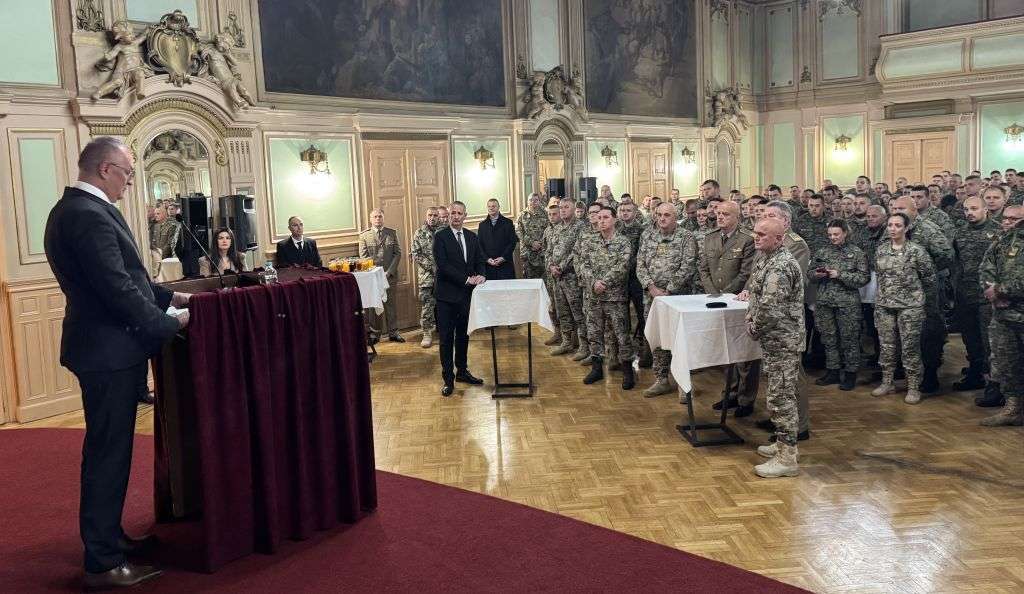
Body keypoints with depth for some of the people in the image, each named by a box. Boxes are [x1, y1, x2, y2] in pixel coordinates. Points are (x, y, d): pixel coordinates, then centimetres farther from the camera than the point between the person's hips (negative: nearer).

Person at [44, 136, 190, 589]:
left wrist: (169, 297, 13)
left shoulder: (75, 208, 13)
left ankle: (108, 536, 33)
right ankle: (102, 564, 8)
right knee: (108, 453, -2)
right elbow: (117, 289, -23)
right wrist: (170, 324, -13)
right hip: (109, 351, -10)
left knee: (109, 450, 19)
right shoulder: (89, 215, -20)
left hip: (102, 347, 10)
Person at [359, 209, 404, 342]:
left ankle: (393, 332, 11)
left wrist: (389, 271, -8)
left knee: (391, 303, 5)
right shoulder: (364, 236, 4)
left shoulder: (392, 233, 7)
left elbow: (398, 253, 3)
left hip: (390, 275, 1)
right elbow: (363, 257, -1)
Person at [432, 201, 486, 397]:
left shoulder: (472, 237, 11)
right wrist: (466, 279, -20)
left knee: (463, 335, 16)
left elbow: (479, 261, 10)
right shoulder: (440, 237, -7)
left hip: (466, 294, 5)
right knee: (446, 338, 0)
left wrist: (481, 275, -12)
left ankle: (462, 371, 29)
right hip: (447, 294, -5)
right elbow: (442, 265, -16)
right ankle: (448, 379, 7)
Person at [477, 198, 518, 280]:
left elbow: (513, 242, 1)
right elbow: (480, 245, 9)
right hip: (488, 264, 1)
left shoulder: (508, 223, 6)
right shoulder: (482, 225, 13)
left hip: (505, 263, -1)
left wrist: (503, 257, -10)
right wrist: (487, 259, -6)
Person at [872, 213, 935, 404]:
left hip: (910, 305, -4)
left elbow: (929, 277, -1)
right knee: (886, 345, 10)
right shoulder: (880, 250, 6)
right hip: (884, 304, 5)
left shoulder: (916, 251, -8)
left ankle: (913, 388, 8)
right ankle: (887, 382, 22)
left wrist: (915, 292, 8)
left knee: (910, 347, 0)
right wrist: (887, 292, 14)